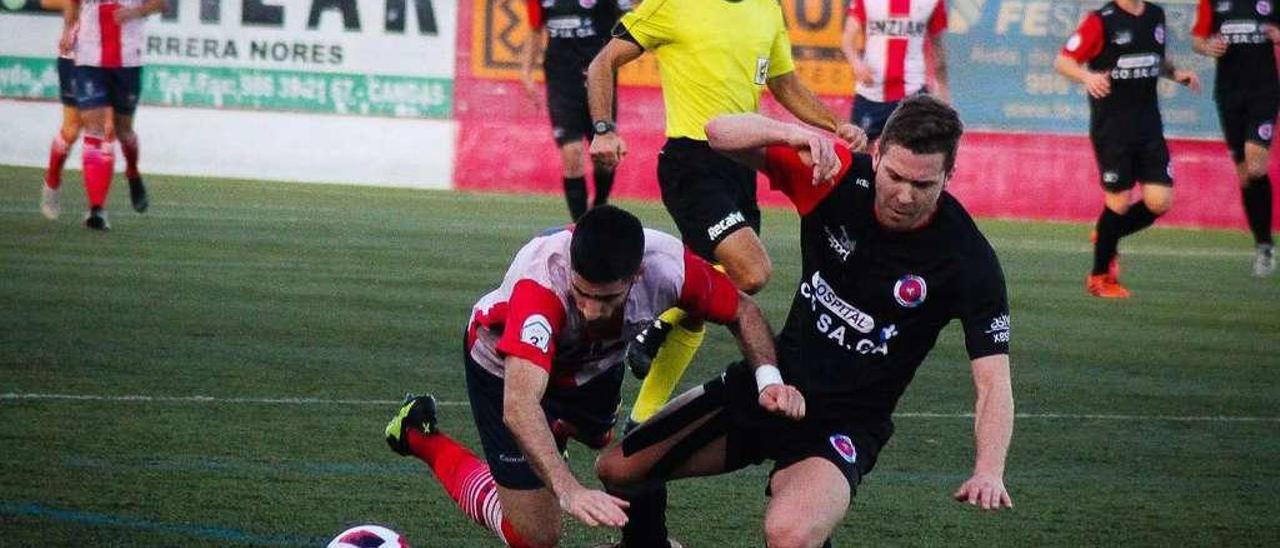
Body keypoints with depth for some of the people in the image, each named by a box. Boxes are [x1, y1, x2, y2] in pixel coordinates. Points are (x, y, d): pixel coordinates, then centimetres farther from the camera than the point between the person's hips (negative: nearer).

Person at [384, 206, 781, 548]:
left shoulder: (670, 266, -35)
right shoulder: (539, 284, -47)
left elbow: (742, 311, -14)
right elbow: (519, 406, -55)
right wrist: (569, 491, -67)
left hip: (595, 365, 5)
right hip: (506, 367, -5)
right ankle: (422, 438, 18)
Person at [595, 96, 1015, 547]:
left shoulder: (968, 260, -21)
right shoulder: (837, 176, -13)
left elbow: (993, 382, -20)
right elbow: (720, 133, -12)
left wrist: (989, 471, -38)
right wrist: (792, 134, -33)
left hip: (844, 423, -5)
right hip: (769, 384, 5)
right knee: (616, 469, 11)